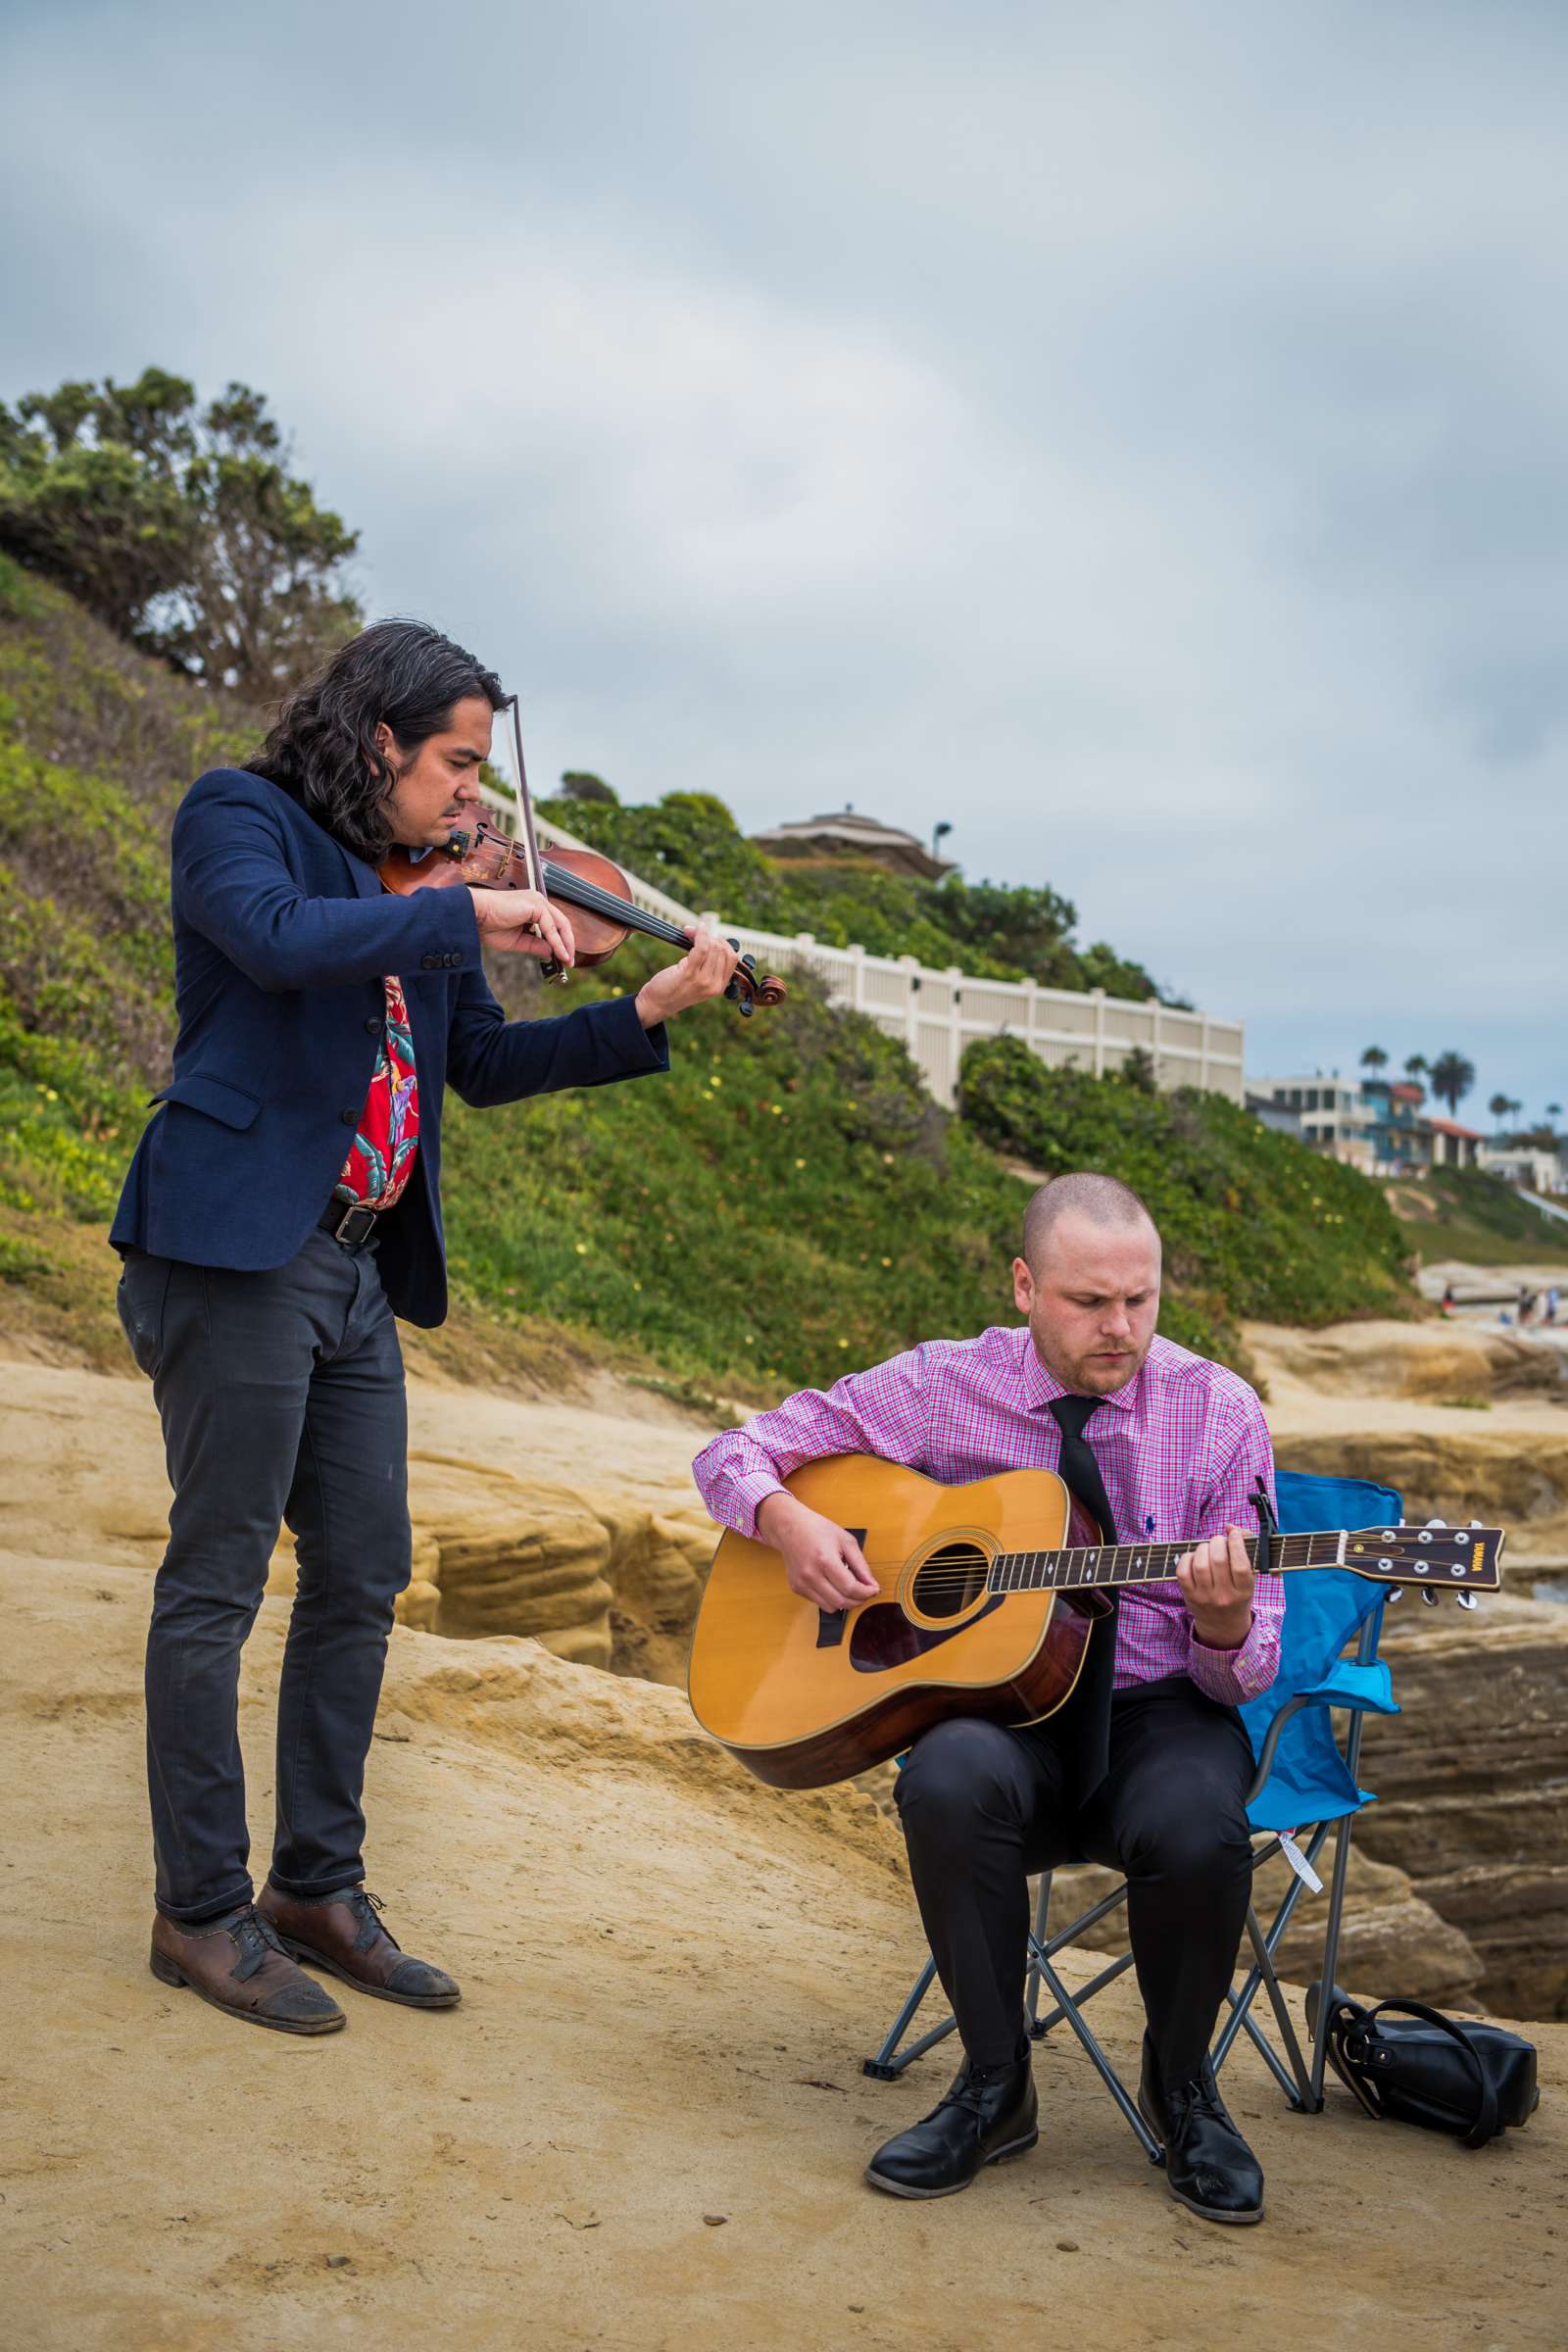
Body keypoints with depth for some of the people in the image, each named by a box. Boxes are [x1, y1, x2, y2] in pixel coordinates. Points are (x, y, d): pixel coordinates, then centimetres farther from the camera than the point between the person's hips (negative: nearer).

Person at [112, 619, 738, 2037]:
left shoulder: (415, 892, 17)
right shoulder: (239, 816, -2)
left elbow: (487, 1066, 16)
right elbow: (274, 938, -24)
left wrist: (649, 1012, 8)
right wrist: (468, 915, -20)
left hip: (357, 1269, 8)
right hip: (240, 1246, -8)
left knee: (365, 1577, 10)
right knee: (219, 1578, -1)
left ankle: (317, 1888, 23)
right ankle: (201, 1911, 11)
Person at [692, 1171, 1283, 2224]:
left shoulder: (1220, 1413, -4)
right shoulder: (945, 1387, -2)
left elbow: (1246, 1671, -3)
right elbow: (736, 1453, 4)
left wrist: (1225, 1622, -28)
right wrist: (789, 1523, -18)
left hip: (1159, 1710, 0)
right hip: (1000, 1705, 0)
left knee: (1197, 1828, -34)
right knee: (949, 1780, -35)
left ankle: (1181, 2086, -1)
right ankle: (994, 2085, -9)